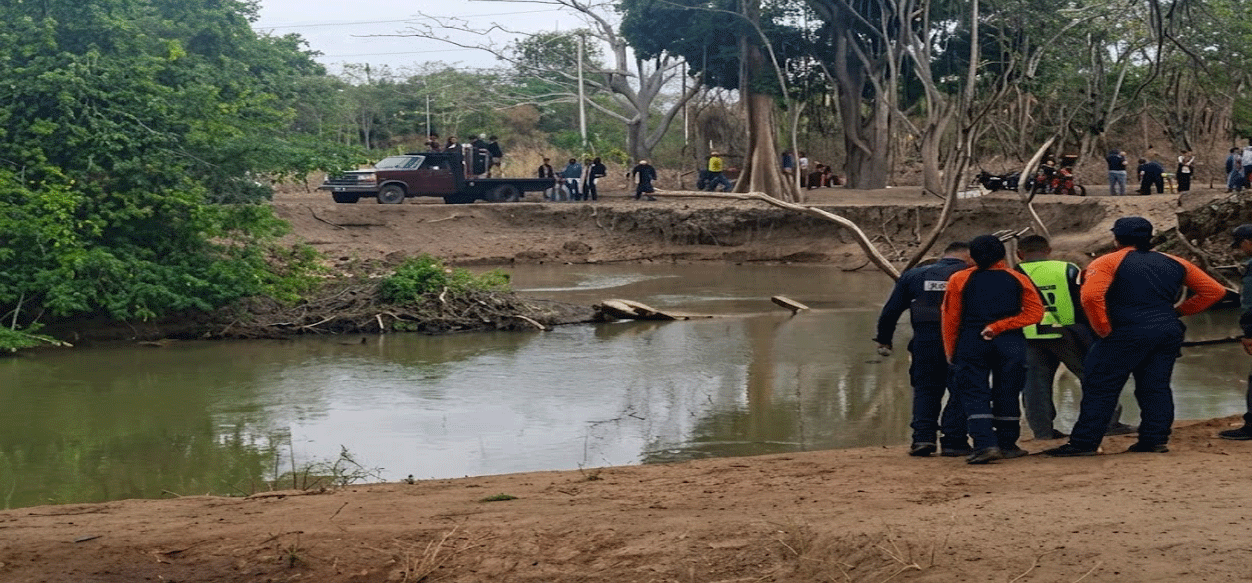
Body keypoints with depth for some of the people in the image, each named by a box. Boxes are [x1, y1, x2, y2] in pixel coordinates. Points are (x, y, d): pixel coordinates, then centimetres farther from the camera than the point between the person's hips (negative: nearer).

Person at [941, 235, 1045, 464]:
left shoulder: (959, 280, 3)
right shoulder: (1018, 279, 5)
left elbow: (951, 318, 1)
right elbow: (1034, 313, -5)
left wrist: (951, 351, 10)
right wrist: (999, 326, -8)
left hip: (971, 343, -1)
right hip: (1010, 344, 1)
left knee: (975, 395, -1)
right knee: (1007, 394, 12)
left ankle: (985, 444, -17)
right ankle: (1007, 444, 19)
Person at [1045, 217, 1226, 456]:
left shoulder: (1108, 262, -1)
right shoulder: (1174, 263, 15)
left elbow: (1091, 296, -19)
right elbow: (1215, 290, 15)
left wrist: (1103, 329, -9)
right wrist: (1179, 311, 16)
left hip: (1128, 333, -5)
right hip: (1170, 333, 5)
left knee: (1099, 387, 0)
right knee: (1156, 387, 13)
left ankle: (1084, 443, -3)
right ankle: (1155, 439, 9)